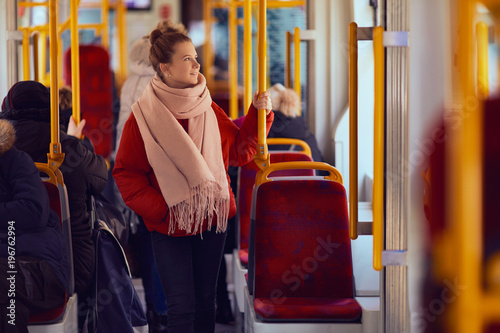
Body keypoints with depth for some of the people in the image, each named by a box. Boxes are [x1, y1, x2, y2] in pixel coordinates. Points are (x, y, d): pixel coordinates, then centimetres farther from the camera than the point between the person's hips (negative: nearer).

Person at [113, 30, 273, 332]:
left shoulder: (209, 110, 4)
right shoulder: (143, 116, -9)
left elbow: (239, 151, 9)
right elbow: (126, 174, -6)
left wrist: (258, 114, -2)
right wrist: (160, 208, -15)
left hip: (212, 219, 4)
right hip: (169, 225, -4)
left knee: (206, 302, 13)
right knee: (182, 307, -5)